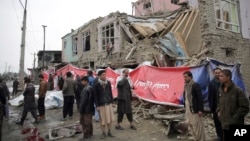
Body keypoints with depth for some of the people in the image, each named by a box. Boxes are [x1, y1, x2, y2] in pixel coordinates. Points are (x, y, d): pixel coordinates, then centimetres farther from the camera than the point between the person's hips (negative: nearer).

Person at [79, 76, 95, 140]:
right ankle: (90, 133, 27)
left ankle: (86, 135, 9)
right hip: (90, 108, 9)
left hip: (86, 109, -9)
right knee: (89, 122, 17)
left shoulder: (85, 89, -20)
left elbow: (83, 100, -22)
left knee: (85, 122, 1)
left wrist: (81, 109, -16)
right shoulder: (91, 88, 8)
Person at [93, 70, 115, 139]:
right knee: (102, 120, 6)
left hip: (108, 103, 3)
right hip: (101, 104, -3)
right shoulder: (96, 85, -9)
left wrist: (111, 102, 7)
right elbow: (95, 96, -7)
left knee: (109, 118, 9)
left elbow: (110, 93, 7)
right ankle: (103, 133, 24)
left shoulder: (108, 83, 0)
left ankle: (109, 132, 26)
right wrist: (97, 106, -9)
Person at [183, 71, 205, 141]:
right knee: (190, 125, 17)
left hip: (195, 109, -8)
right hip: (188, 109, 8)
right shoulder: (186, 86, 9)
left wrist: (200, 110, -18)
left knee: (198, 126, 2)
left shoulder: (195, 85, -14)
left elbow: (200, 98, -16)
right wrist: (185, 107, 12)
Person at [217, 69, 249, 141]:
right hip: (224, 124, 6)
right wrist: (218, 111, 6)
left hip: (235, 125, -6)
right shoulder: (220, 89, 4)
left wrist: (235, 117, -14)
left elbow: (245, 107, -13)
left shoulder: (237, 90, -15)